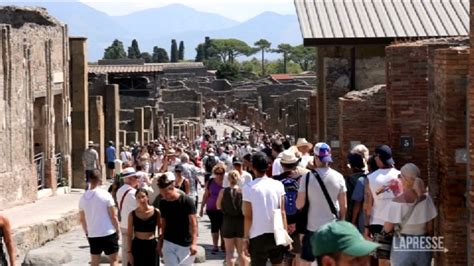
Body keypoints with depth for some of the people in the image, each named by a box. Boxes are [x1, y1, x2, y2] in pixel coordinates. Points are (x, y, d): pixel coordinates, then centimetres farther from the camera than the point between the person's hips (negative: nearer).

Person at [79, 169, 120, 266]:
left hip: (92, 235, 4)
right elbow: (113, 216, -10)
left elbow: (82, 219, 9)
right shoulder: (105, 195, -12)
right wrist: (117, 230, 2)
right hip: (108, 233, -4)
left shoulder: (83, 197, 1)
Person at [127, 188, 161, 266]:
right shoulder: (132, 214, -4)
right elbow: (129, 234, 1)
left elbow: (160, 231, 3)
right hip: (137, 246, 0)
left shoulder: (156, 212, -5)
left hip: (152, 246, 0)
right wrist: (129, 251, -2)